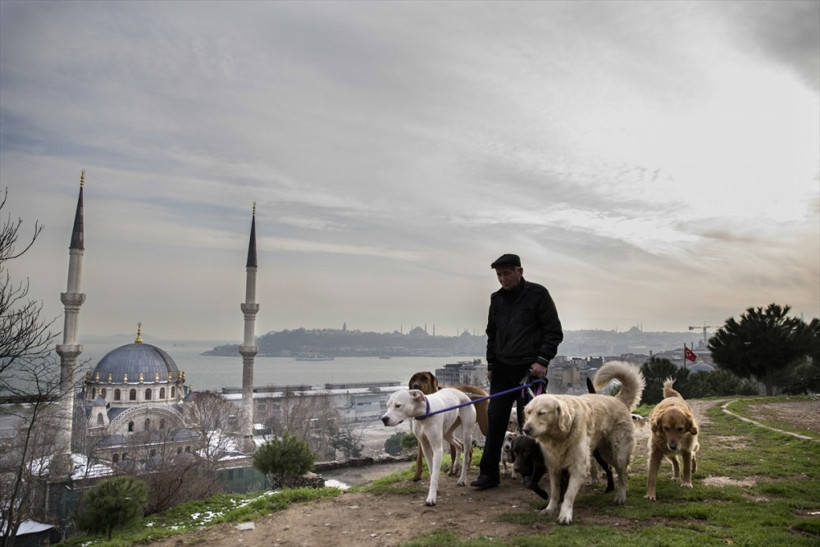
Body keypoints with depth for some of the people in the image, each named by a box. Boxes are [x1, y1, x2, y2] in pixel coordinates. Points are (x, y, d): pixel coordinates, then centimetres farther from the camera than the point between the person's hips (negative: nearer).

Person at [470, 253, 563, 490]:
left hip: (530, 369, -4)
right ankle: (489, 473, 3)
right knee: (495, 419, -1)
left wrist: (543, 360, -13)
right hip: (503, 368, 4)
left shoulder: (538, 294, -5)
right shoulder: (497, 298, 11)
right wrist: (491, 364, 14)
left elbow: (554, 331, -6)